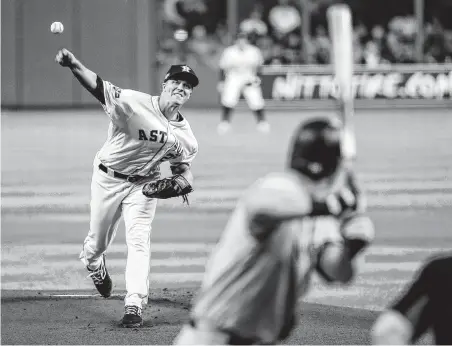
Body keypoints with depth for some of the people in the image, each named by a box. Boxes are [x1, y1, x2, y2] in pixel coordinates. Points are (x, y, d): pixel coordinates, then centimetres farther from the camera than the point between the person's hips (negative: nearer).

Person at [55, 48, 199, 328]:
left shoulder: (185, 135, -4)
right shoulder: (135, 103, -21)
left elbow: (182, 166, 12)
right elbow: (97, 86, -33)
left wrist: (185, 182, -14)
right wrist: (73, 63, -52)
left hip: (144, 185, 2)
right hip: (108, 179, -2)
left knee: (139, 240, -13)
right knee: (98, 240, 10)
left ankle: (134, 305, -12)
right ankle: (93, 263, 48)